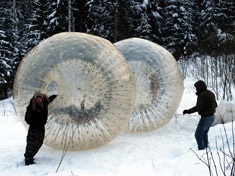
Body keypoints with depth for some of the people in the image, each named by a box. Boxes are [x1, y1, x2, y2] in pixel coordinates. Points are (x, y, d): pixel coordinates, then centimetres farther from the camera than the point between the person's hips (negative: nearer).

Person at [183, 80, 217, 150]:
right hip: (211, 117, 9)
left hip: (205, 118, -9)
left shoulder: (202, 95, -21)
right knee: (204, 133, 25)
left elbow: (198, 107, -28)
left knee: (198, 135, 3)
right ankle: (205, 147, 32)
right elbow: (215, 105, 17)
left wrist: (188, 111, -19)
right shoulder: (211, 93, 8)